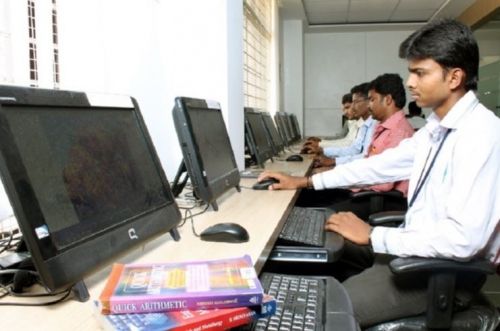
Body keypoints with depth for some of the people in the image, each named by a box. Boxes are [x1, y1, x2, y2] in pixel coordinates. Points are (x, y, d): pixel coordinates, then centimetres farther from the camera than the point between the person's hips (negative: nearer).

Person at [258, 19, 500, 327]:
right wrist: (306, 181, 8)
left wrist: (373, 235, -22)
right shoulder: (436, 127, 4)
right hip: (417, 246, 8)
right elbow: (383, 163, 8)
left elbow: (463, 238, -30)